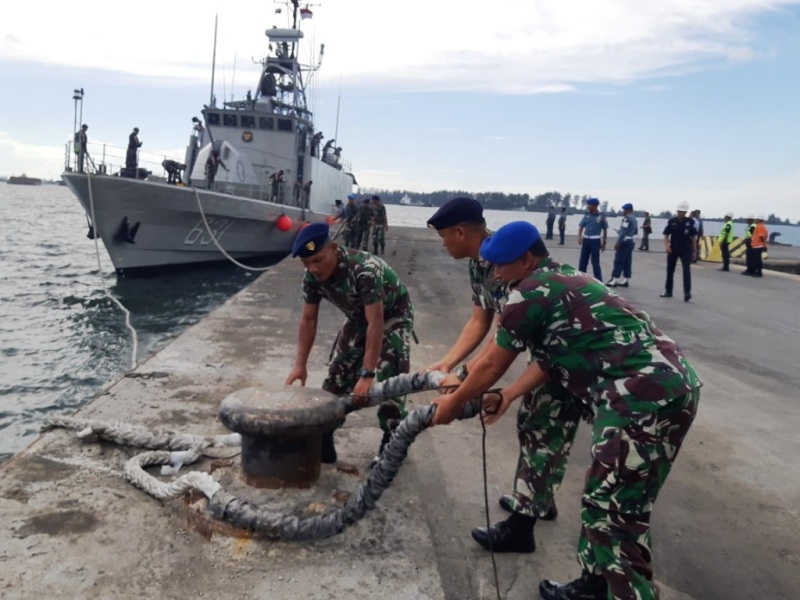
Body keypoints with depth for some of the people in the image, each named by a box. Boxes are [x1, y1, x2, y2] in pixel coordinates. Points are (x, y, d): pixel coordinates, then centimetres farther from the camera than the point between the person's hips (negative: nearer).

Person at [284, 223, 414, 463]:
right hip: (358, 317, 6)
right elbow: (308, 320, -8)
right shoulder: (312, 276, -20)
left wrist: (367, 374, -39)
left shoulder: (365, 270, -40)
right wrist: (300, 365, -12)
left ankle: (392, 443, 1)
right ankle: (323, 439, 14)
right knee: (337, 374, 3)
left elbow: (376, 324, -39)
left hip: (393, 315, -6)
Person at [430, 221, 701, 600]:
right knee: (604, 503, 20)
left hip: (644, 396, -10)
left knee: (614, 516, -1)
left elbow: (492, 365, 4)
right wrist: (508, 396, 31)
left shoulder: (529, 292, -6)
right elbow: (550, 355, 27)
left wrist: (454, 403, 19)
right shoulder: (564, 280, 22)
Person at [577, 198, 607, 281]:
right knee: (582, 261, 9)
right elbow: (581, 227, 7)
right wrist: (579, 237, -9)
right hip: (586, 240, 5)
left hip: (595, 241, -5)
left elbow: (605, 230, 1)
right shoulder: (586, 215, 6)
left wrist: (604, 243, 1)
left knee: (595, 262, -5)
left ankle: (599, 281, 0)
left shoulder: (601, 216, -5)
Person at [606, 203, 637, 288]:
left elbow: (624, 232, -21)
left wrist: (618, 243, -20)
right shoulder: (634, 219, 15)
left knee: (618, 261, -8)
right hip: (630, 242, 10)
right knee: (627, 262, 9)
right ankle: (624, 280, 11)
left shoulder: (627, 218, -15)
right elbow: (635, 231, 24)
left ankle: (614, 281, -9)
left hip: (624, 242, -10)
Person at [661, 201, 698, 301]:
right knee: (670, 270, 10)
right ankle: (668, 291, 24)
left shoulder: (690, 222, -3)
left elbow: (693, 237, 3)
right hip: (673, 249, 2)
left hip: (686, 250, -2)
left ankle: (687, 293, -20)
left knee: (687, 270, -15)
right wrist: (666, 246, -16)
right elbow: (666, 235, 0)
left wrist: (694, 250, 2)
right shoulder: (671, 221, -2)